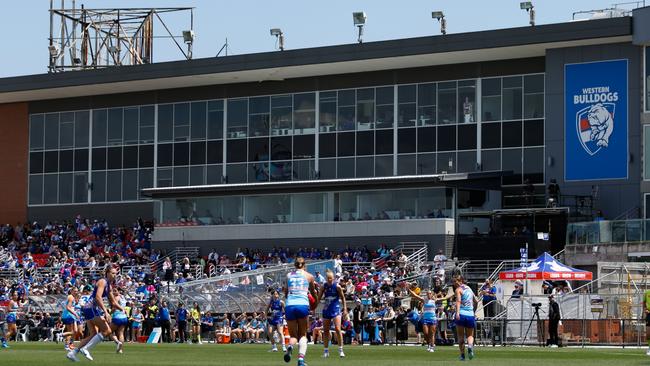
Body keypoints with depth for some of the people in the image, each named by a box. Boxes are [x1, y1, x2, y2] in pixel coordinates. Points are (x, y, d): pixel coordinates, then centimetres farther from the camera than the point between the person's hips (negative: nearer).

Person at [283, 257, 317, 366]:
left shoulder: (288, 275, 15)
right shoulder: (309, 276, 13)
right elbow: (313, 293, 28)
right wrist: (316, 298, 50)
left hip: (290, 305, 1)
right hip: (303, 305, -1)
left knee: (293, 335, 12)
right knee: (303, 334, 13)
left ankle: (290, 346, -24)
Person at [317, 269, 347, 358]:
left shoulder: (337, 286, -7)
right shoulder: (323, 287, 1)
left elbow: (343, 298, 2)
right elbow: (319, 298, 7)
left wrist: (345, 309, 1)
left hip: (336, 310, -3)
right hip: (326, 310, 3)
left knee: (337, 329, -15)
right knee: (326, 331, 7)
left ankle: (341, 350, -9)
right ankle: (325, 351, 16)